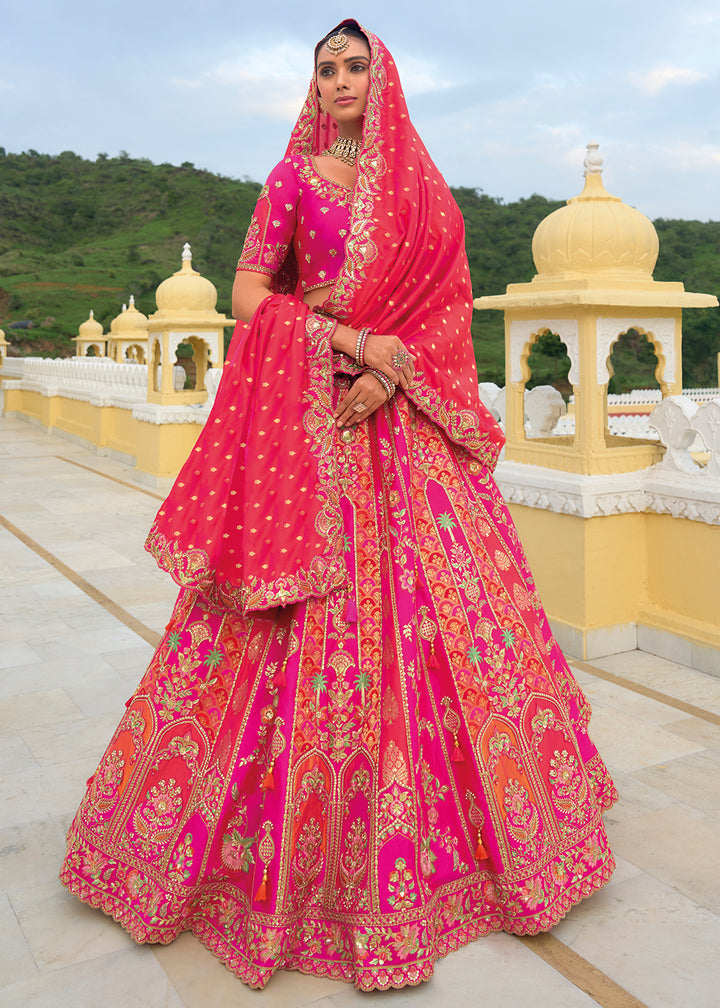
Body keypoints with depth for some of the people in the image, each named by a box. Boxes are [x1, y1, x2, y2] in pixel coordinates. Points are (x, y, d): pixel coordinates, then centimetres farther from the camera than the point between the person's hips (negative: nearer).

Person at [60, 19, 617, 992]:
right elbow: (248, 296, 0)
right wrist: (356, 341, -11)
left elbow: (450, 307, 7)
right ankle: (298, 844, 14)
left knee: (443, 608, 2)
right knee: (318, 624, -4)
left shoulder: (423, 188, 14)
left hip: (407, 424, 3)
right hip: (308, 420, -2)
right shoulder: (294, 177, 8)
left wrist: (395, 369, -11)